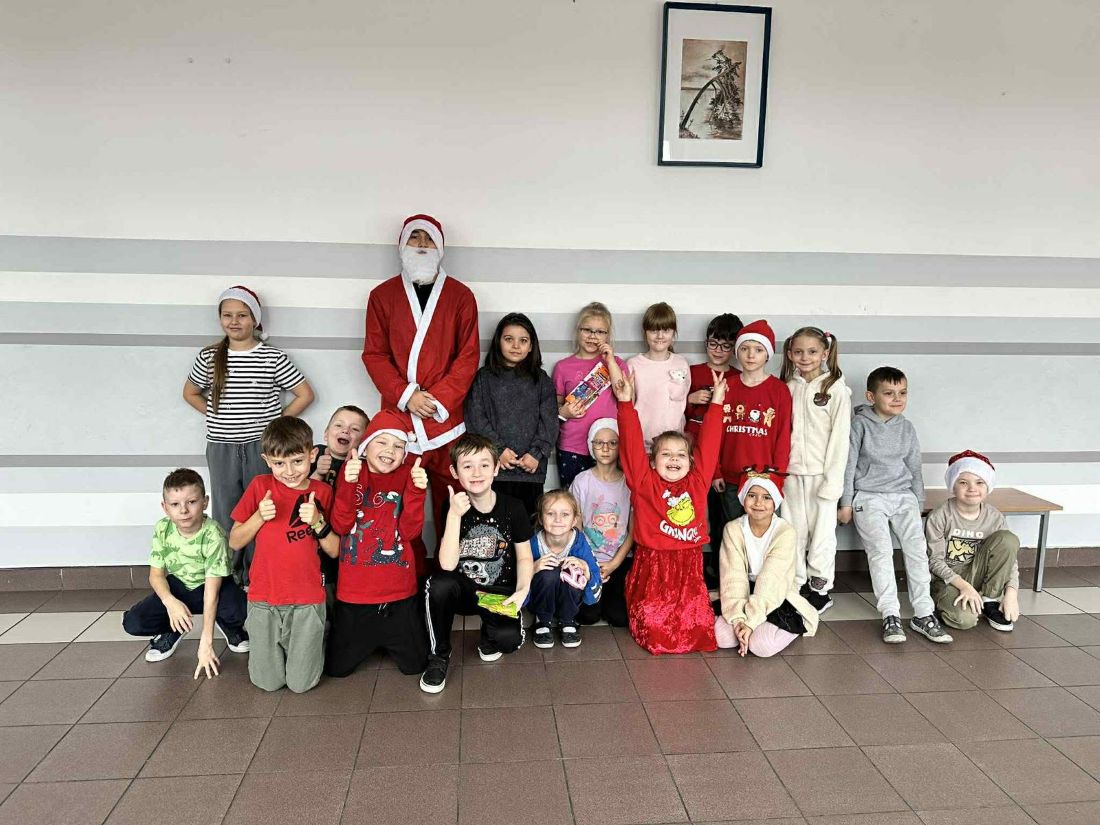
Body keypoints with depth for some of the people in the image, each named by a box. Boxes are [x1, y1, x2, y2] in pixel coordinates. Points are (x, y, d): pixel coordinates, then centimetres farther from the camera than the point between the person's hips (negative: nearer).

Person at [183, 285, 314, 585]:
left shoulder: (273, 358, -3)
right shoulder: (209, 357, 5)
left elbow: (305, 394, 1)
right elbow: (190, 393, 20)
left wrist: (276, 422, -2)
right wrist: (217, 417, 8)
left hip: (261, 447, -2)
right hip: (221, 448, 2)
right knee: (226, 515, 9)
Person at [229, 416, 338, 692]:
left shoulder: (323, 492, -4)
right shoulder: (260, 486, -3)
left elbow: (335, 551, -1)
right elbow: (234, 542, 2)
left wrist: (318, 522, -18)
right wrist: (259, 516, -15)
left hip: (307, 600, -1)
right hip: (264, 598, 1)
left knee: (301, 683, 3)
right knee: (268, 682, 6)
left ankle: (313, 640, 31)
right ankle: (276, 645, 35)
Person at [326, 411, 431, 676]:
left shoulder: (409, 475, -1)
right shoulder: (353, 470, 0)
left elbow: (409, 531, -11)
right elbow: (340, 525, -11)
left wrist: (417, 489, -23)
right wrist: (348, 483, -25)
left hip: (398, 591, 0)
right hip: (354, 590, 1)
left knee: (414, 665, 9)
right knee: (336, 667, 11)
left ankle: (387, 640, 39)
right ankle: (368, 640, 40)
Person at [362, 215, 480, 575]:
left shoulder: (460, 295, 8)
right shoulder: (382, 295, 10)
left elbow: (468, 355, 2)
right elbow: (374, 354, 5)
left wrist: (439, 398, -9)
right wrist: (405, 396, -9)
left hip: (446, 417, 0)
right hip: (397, 415, 1)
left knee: (450, 502, 2)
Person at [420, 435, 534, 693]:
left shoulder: (512, 508, -7)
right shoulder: (454, 509, -9)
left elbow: (524, 556, 2)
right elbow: (447, 565, -21)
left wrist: (522, 589, -17)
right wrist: (454, 515, -29)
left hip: (500, 593, 0)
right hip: (463, 590, 0)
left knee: (509, 638, -30)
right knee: (439, 583, -34)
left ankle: (488, 636, 12)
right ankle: (439, 655, -8)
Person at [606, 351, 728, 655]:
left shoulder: (696, 482, 6)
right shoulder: (644, 483, -3)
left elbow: (707, 444, 7)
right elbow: (632, 446, -11)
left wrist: (716, 402, 7)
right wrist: (626, 402, -18)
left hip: (689, 567, 3)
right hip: (652, 566, -3)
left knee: (698, 630, -1)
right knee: (658, 633, -8)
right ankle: (643, 617, 25)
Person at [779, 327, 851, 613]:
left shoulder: (836, 390, -4)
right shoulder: (787, 388, 7)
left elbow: (840, 437, -7)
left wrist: (832, 481, -11)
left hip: (821, 474, -4)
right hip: (791, 473, 4)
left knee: (822, 533, 2)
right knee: (794, 532, 9)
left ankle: (820, 589, 16)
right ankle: (797, 586, 22)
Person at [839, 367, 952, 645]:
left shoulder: (907, 428, 9)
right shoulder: (860, 424, -4)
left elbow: (915, 468, 17)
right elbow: (848, 465, -3)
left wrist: (918, 503, 16)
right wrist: (846, 503, -3)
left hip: (903, 496, 4)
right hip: (869, 497, -4)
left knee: (917, 547, -12)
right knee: (881, 549, -19)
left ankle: (923, 613, -7)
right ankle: (890, 615, -18)